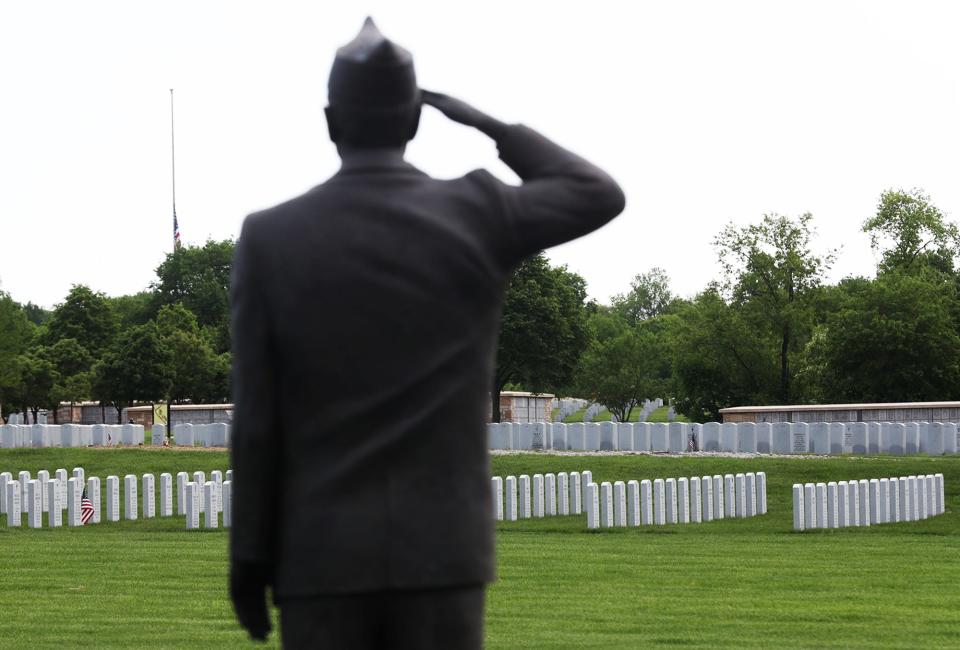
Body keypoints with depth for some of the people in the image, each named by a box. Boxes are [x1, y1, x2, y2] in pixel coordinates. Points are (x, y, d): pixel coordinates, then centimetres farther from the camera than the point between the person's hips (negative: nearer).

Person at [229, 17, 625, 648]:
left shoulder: (270, 238, -4)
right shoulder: (475, 215, -3)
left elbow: (257, 419, -4)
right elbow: (599, 196, 16)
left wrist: (248, 555, 3)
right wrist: (487, 124, 20)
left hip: (324, 553, 0)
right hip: (440, 548, 1)